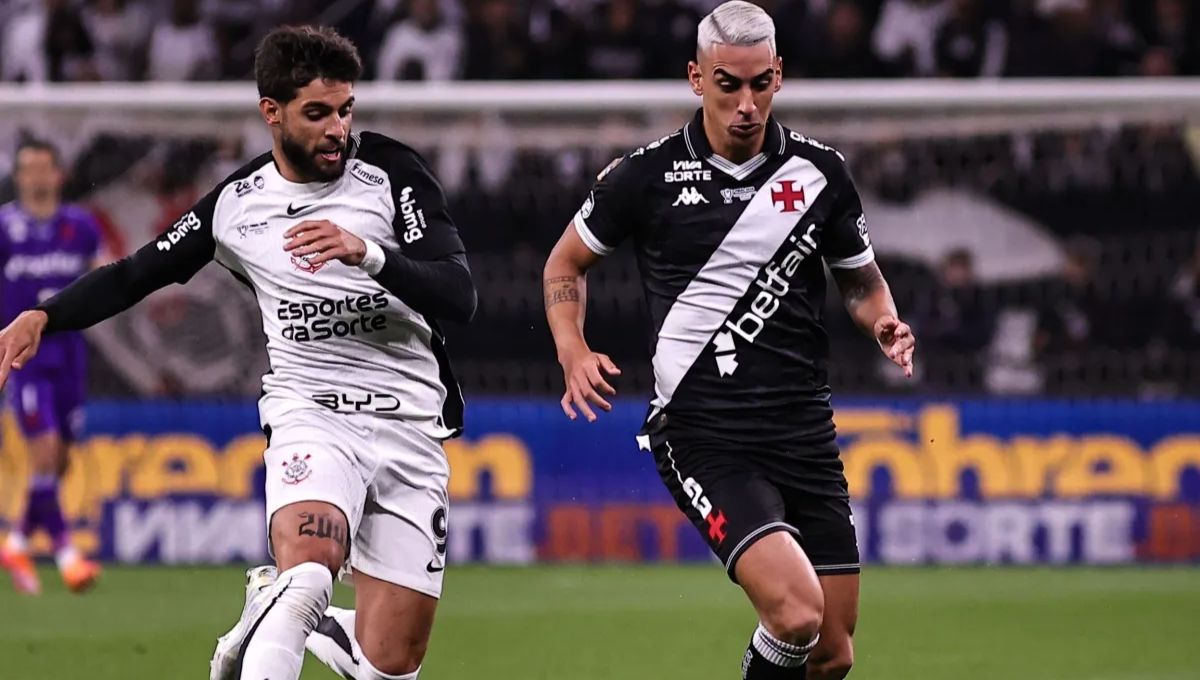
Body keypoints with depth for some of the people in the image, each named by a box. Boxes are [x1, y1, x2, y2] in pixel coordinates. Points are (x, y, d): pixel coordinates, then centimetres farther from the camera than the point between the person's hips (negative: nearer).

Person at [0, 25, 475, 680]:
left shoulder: (391, 171, -1)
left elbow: (460, 296, -11)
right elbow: (135, 275, 17)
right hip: (312, 412, -1)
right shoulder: (235, 204, 5)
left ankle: (295, 621, 25)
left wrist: (368, 254, -27)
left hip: (412, 426, 1)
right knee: (307, 573, -34)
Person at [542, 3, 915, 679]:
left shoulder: (820, 172, 5)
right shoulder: (647, 176, -2)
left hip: (805, 432, 4)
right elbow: (567, 263, 14)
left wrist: (884, 322, -3)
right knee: (797, 614, -24)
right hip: (704, 437, -4)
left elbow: (863, 280, 20)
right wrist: (574, 355, -3)